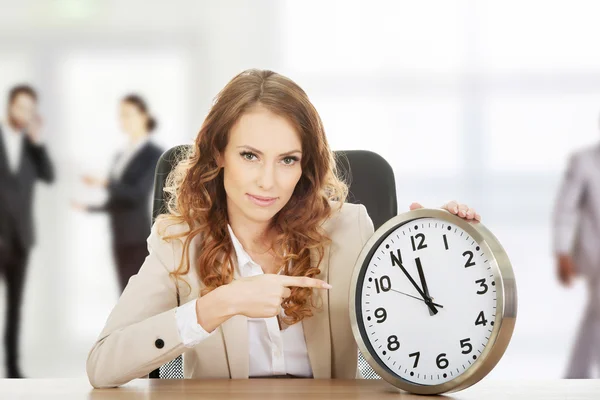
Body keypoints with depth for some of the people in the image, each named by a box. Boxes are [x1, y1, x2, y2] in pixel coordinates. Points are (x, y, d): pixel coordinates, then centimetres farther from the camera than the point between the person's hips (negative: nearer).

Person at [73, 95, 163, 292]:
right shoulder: (122, 156, 17)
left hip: (138, 238, -7)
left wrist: (104, 183, -23)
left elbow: (139, 194, -16)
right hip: (120, 239, 7)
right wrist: (88, 207, 7)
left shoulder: (154, 154, -4)